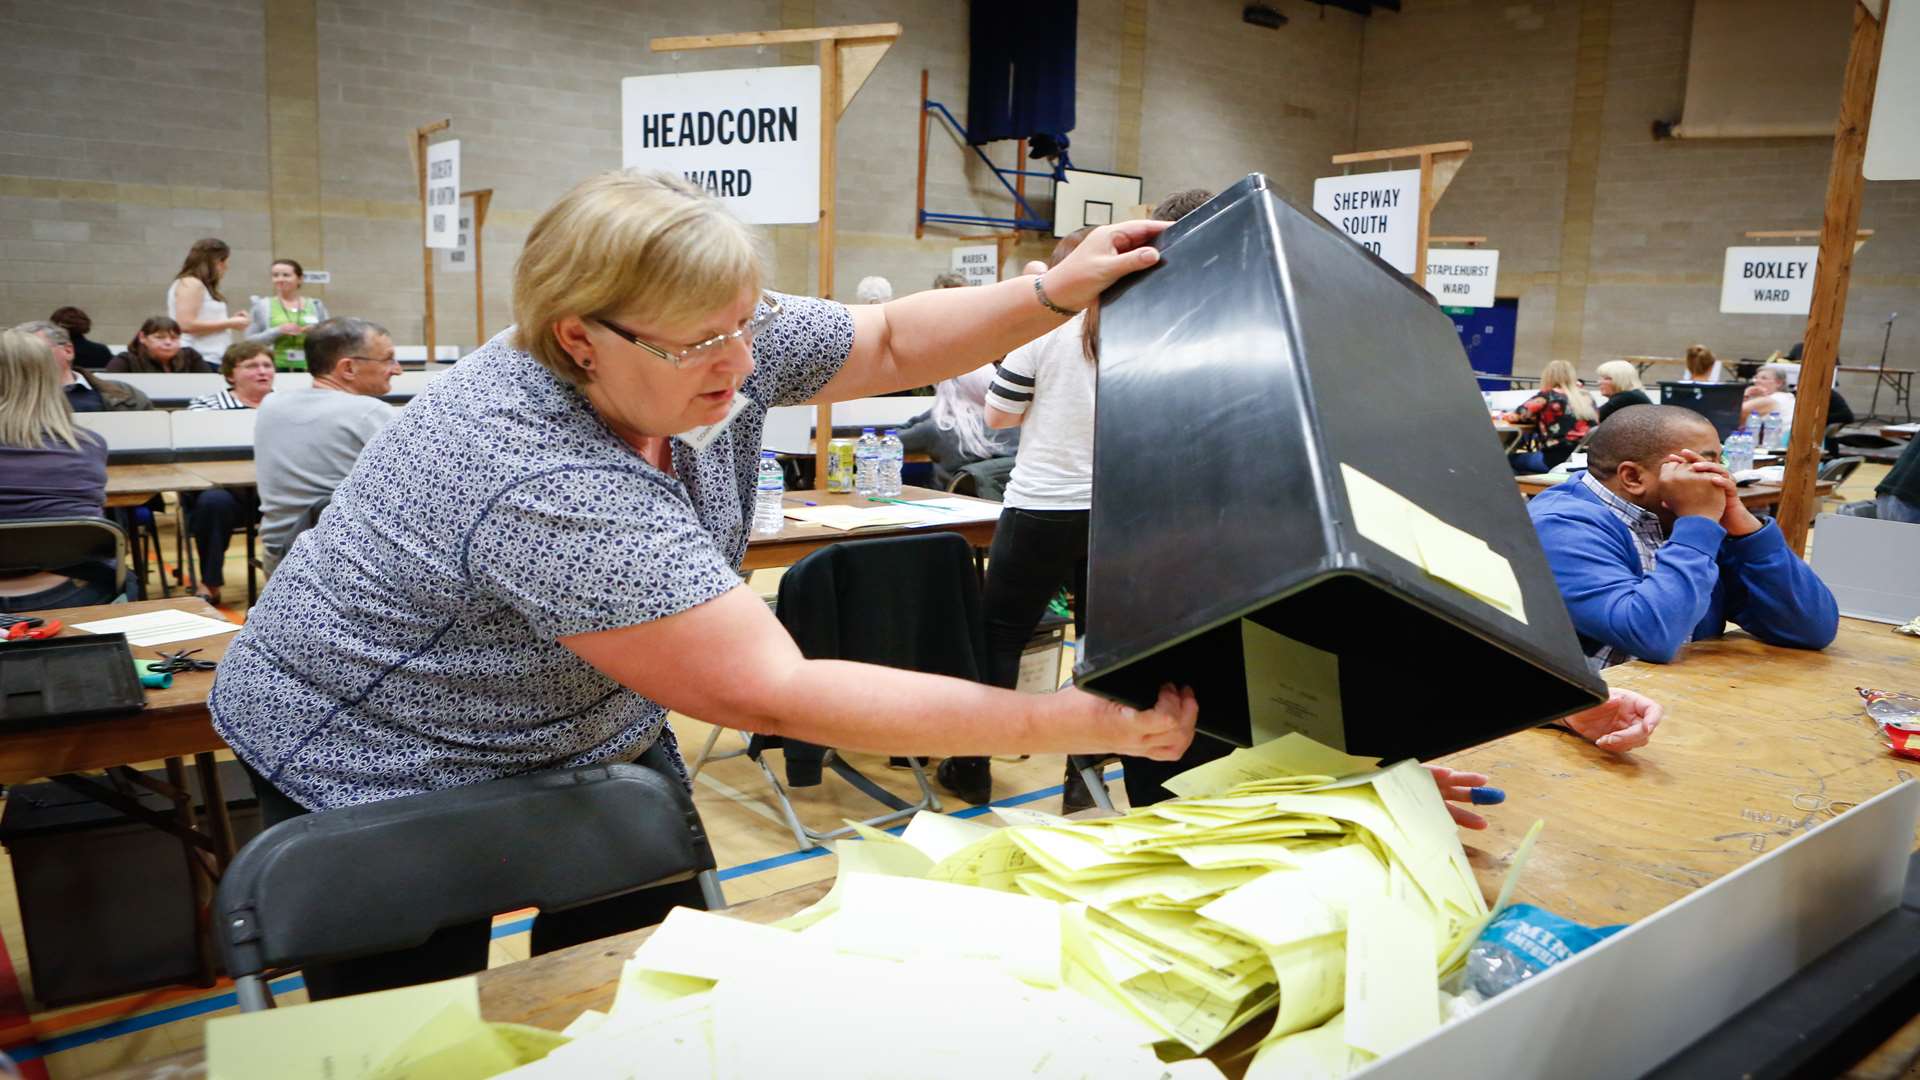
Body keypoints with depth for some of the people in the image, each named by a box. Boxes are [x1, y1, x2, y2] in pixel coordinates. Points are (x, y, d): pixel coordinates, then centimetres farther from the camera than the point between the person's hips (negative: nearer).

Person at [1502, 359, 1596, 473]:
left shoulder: (1547, 397, -6)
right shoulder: (1587, 398, 10)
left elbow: (1516, 416, -4)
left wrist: (1503, 415, 18)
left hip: (1557, 459, -7)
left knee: (1510, 459, 14)